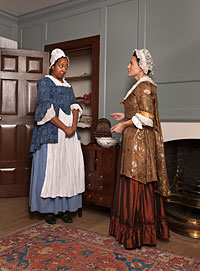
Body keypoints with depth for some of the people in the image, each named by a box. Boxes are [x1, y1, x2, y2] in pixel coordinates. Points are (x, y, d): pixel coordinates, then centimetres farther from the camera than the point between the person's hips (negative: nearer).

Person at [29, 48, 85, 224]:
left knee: (69, 167, 3)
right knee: (50, 168, -4)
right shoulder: (44, 83, 1)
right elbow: (46, 109, -10)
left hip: (70, 132, 6)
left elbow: (74, 106, 10)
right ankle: (49, 209, 8)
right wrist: (64, 128, -15)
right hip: (51, 132, -5)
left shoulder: (68, 86, 19)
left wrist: (73, 126, -8)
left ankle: (64, 207, 12)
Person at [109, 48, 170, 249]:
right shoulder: (142, 85, 18)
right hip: (136, 140, 10)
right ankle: (144, 229, 23)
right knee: (142, 184, 13)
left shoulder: (144, 86, -12)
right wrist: (125, 117, 18)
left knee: (136, 184, -4)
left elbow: (146, 116, -20)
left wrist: (124, 125, -12)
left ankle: (137, 234, 7)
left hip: (138, 140, -10)